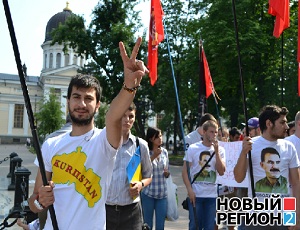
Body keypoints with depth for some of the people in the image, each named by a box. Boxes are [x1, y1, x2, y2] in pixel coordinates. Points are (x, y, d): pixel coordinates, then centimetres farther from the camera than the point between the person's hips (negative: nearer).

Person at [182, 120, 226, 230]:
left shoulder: (220, 150, 4)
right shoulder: (193, 148, -3)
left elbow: (221, 172, -6)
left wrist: (216, 151, -11)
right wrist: (189, 189, -12)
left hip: (212, 195, 2)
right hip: (195, 194, -2)